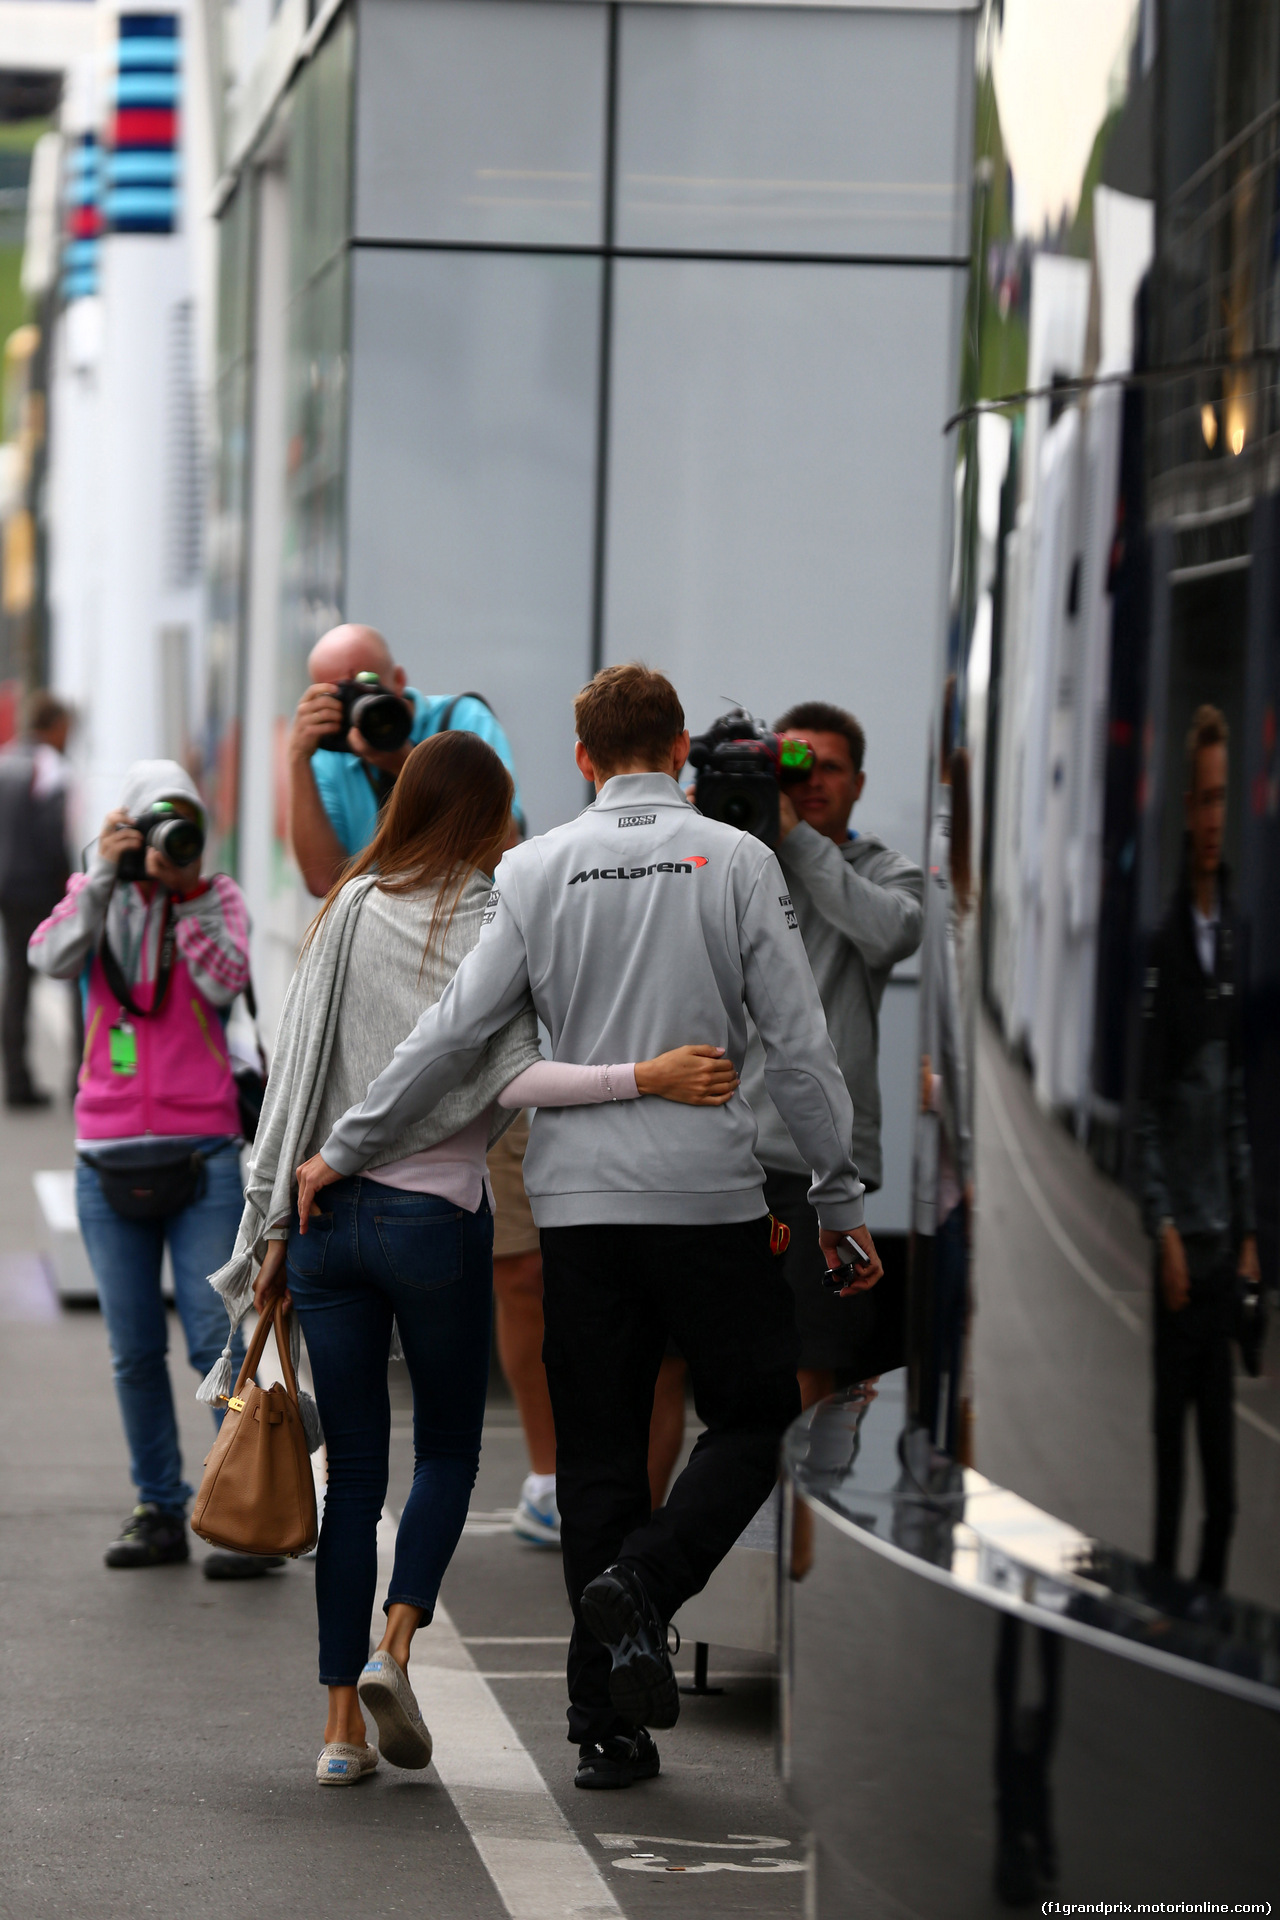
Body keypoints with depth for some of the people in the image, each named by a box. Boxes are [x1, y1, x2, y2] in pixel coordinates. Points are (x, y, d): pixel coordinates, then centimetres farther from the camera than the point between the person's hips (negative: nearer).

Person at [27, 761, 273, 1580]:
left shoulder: (218, 897, 6)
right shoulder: (95, 896, 9)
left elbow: (226, 984, -11)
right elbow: (53, 958, -10)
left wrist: (185, 894, -13)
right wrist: (106, 876, -16)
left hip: (202, 1150, -2)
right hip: (110, 1155, 2)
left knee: (217, 1337, -9)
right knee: (135, 1349, 4)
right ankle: (161, 1510, 14)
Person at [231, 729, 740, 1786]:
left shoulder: (349, 911, 5)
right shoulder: (490, 922, -5)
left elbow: (296, 1070, 3)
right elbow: (510, 1078, -17)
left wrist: (275, 1225, 7)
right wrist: (647, 1077, -21)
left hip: (326, 1212, 3)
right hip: (435, 1215, -3)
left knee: (353, 1468, 8)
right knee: (449, 1446, 16)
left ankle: (342, 1724, 4)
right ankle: (394, 1648, -6)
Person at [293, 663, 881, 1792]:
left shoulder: (536, 870, 3)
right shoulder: (737, 862, -1)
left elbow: (454, 1032, 0)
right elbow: (800, 1044, -2)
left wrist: (342, 1151, 8)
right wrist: (841, 1198, 5)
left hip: (576, 1198, 3)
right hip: (709, 1191, -2)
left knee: (599, 1454, 8)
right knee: (755, 1415, 11)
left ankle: (607, 1724, 7)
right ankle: (644, 1579, -15)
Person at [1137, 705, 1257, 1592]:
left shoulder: (1234, 932, 12)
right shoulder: (1164, 937, -9)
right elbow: (1147, 1103, -11)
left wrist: (1248, 1232, 14)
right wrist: (1165, 1229, -15)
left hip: (1226, 1235, 7)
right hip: (1180, 1232, -7)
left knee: (1224, 1465, 10)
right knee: (1173, 1430, -4)